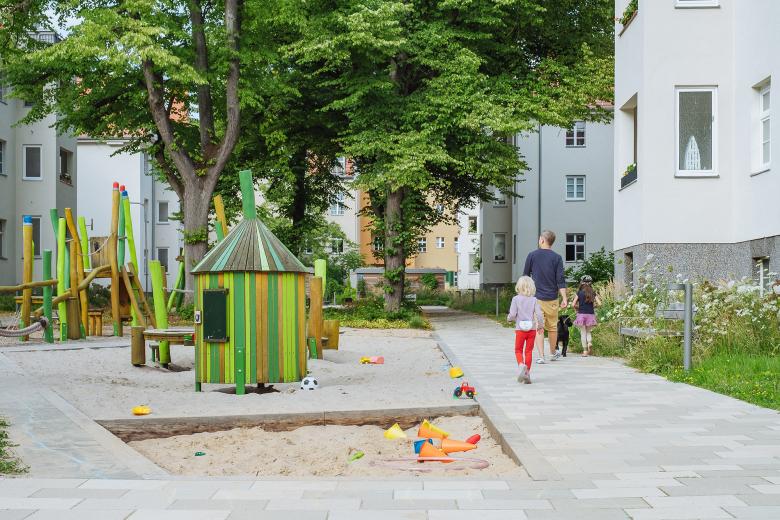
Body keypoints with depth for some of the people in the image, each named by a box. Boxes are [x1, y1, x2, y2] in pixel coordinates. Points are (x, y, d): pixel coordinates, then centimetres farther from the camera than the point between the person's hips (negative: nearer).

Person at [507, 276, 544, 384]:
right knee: (529, 351, 10)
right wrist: (540, 326, 10)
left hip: (520, 329, -2)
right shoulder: (534, 299, -1)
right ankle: (527, 373, 10)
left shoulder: (516, 299, -7)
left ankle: (521, 364, -17)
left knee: (518, 350, 11)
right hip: (532, 329, 2)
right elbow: (539, 314, -6)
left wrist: (509, 318, 12)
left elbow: (512, 314, -11)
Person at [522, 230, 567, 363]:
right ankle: (553, 353, 31)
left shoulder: (532, 255, -1)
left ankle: (541, 356, -8)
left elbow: (525, 276, 6)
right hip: (552, 298, 1)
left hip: (536, 297, -1)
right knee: (552, 327, 15)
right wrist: (564, 298, -5)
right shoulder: (557, 258, -2)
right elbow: (560, 280, -7)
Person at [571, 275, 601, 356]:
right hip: (590, 314, 2)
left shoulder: (579, 293, -3)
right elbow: (599, 304, -3)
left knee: (583, 333, 5)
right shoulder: (593, 293, 2)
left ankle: (585, 351, 3)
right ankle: (590, 342, -13)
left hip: (581, 314, -2)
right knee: (588, 332, 17)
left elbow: (573, 304, -7)